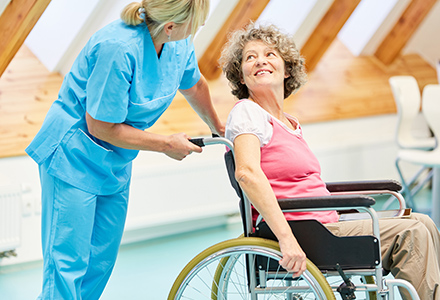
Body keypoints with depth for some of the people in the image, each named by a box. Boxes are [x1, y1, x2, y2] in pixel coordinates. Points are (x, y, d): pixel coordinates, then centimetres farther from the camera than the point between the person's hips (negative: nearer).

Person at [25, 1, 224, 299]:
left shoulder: (179, 44, -5)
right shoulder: (118, 49, -29)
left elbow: (193, 84, 19)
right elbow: (101, 127, -24)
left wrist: (216, 125, 35)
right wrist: (167, 144, -15)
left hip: (115, 162, 8)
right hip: (73, 157, -8)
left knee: (102, 262, 10)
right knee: (69, 263, -7)